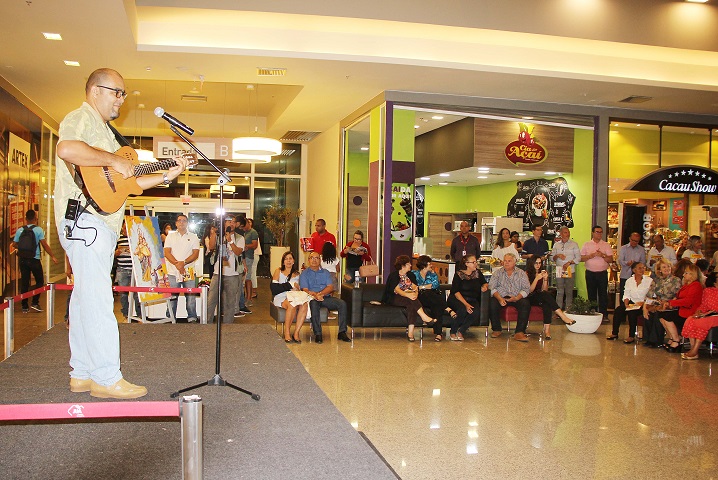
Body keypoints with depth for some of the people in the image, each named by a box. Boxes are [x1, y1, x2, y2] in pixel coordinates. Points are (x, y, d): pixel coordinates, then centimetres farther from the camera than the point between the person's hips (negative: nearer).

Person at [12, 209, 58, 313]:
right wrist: (52, 256, -6)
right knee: (40, 281, 11)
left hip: (22, 259, 4)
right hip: (34, 259, -4)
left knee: (24, 282, 8)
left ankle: (24, 306, 11)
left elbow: (14, 244, 3)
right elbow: (44, 244, -12)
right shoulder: (38, 229, -8)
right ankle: (35, 302, 1)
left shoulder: (20, 230, 2)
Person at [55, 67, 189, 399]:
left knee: (85, 297, 10)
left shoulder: (103, 130, 26)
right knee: (98, 299, -11)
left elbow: (127, 184, 23)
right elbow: (67, 149, -30)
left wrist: (167, 176, 16)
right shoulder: (81, 118, -5)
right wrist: (113, 161, -22)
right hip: (84, 219, -10)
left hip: (101, 223, 10)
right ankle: (107, 379, -8)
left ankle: (82, 374, 16)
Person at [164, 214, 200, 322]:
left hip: (189, 272, 0)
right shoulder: (170, 236, 11)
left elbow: (196, 254, 1)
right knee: (171, 298, 1)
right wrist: (177, 264, -14)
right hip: (173, 272, 0)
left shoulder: (193, 237, 10)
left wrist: (183, 262, -14)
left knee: (191, 297, -1)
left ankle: (192, 319, 9)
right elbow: (167, 252, 1)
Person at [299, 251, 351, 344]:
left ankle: (342, 332, -20)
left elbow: (330, 287, 4)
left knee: (342, 303, -22)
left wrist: (320, 293, -15)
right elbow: (305, 290, -3)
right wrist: (314, 294, -24)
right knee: (314, 304, -38)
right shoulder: (304, 274, 11)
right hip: (312, 298, -3)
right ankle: (317, 334, -35)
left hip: (326, 297, 3)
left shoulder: (325, 273, 19)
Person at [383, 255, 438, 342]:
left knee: (412, 305, -31)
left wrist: (415, 293, -23)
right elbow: (396, 289, -20)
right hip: (393, 299, -4)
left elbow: (415, 287, 1)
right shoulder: (394, 275, -4)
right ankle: (425, 318, -32)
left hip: (407, 298, 4)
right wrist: (407, 295, -36)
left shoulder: (410, 275, 16)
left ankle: (410, 332, -41)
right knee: (411, 301, -33)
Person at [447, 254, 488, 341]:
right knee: (463, 309, -36)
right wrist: (466, 304, -23)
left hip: (472, 300, 4)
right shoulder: (459, 274, -3)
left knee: (476, 311, -31)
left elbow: (485, 283, 24)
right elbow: (455, 292, -11)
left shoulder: (478, 273, 11)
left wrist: (485, 287, -3)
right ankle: (452, 332, -14)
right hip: (457, 299, -4)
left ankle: (461, 332, -15)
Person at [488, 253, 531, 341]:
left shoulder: (521, 273, 11)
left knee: (526, 304, -30)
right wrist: (499, 298, -18)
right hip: (501, 297, 0)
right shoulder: (498, 273, 13)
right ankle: (496, 330, -11)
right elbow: (491, 287, 1)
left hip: (517, 298, 0)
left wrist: (516, 298, -18)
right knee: (492, 303, -30)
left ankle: (519, 332, -31)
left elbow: (526, 289, 1)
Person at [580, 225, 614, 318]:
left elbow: (611, 259, 0)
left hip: (602, 273, -1)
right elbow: (581, 258, 0)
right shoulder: (586, 245, 7)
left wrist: (603, 255, -16)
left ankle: (604, 314, 5)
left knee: (603, 295, 0)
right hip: (590, 273, 1)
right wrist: (591, 256, -14)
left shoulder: (606, 245, 7)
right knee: (591, 295, 6)